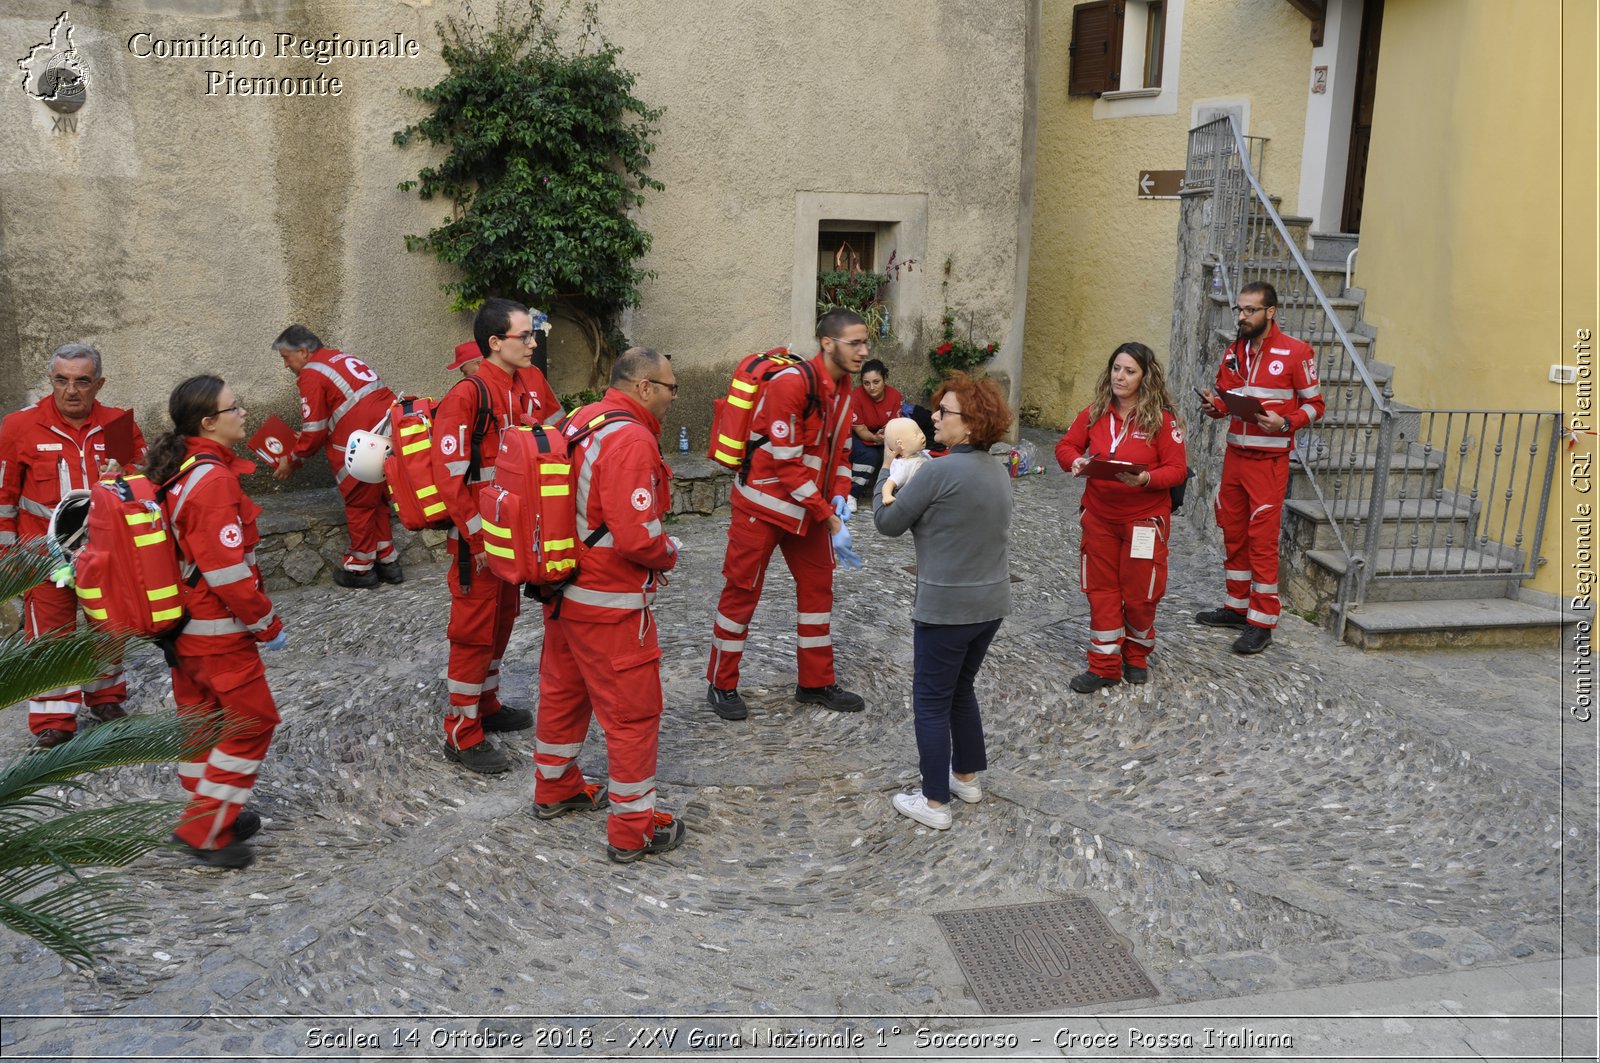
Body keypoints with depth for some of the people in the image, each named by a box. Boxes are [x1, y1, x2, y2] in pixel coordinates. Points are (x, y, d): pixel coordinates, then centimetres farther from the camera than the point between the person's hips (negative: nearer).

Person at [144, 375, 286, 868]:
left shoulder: (177, 470, 6)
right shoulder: (213, 479, -23)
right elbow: (226, 569, -25)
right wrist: (267, 623, -14)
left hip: (182, 622, 9)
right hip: (217, 629, -9)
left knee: (201, 718, 19)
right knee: (251, 721, 2)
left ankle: (209, 814, 33)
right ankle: (206, 830, 7)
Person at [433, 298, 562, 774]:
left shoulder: (530, 383, 4)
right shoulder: (467, 395, -19)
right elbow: (449, 474, -21)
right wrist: (478, 536, -20)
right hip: (478, 536, -8)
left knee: (502, 619, 19)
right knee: (473, 628, 0)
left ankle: (486, 704, 36)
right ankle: (462, 734, 11)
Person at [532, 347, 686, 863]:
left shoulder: (581, 421, 6)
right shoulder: (631, 439, -23)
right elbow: (637, 536, -28)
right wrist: (670, 553, -7)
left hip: (563, 588, 10)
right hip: (609, 602, -9)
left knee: (563, 690, 23)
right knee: (633, 711, 3)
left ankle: (554, 789, 42)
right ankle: (634, 829, 14)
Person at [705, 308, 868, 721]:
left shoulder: (843, 387, 4)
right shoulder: (791, 384, -23)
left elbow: (839, 448, 13)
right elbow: (787, 463, -24)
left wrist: (839, 497, -3)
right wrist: (828, 516, -21)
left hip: (811, 508, 8)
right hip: (765, 505, -8)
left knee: (817, 587, 12)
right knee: (742, 592, 2)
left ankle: (816, 682, 25)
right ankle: (721, 686, 16)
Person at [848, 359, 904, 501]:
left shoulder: (895, 396, -16)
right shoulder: (856, 397, -26)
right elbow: (860, 429, -23)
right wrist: (875, 438, -44)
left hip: (881, 436, 4)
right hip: (857, 437, -4)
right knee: (870, 455, -32)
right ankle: (851, 493, -19)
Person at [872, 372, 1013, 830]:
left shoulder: (939, 471, -20)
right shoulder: (998, 471, 6)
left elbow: (888, 522, -11)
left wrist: (889, 471, 4)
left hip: (947, 607, -8)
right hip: (992, 602, 8)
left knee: (931, 702, 5)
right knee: (961, 690, 24)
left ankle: (934, 802, 12)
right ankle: (967, 777, 36)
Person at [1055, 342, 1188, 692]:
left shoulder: (1162, 419, -11)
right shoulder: (1094, 413, -1)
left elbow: (1177, 469, -11)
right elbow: (1066, 446, 9)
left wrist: (1146, 479, -29)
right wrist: (1075, 461, -13)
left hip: (1144, 518, -3)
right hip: (1099, 517, 4)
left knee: (1139, 593, 8)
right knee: (1101, 590, 8)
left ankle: (1136, 656, 32)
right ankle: (1105, 665, 18)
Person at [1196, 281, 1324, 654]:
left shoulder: (1295, 353, -8)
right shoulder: (1234, 351, 9)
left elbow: (1315, 404, -4)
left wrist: (1285, 424, -21)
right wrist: (1215, 406, -5)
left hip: (1269, 460, -6)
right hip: (1234, 454, 6)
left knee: (1262, 539, -5)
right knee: (1232, 532, 12)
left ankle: (1262, 623, 2)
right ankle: (1237, 606, 26)